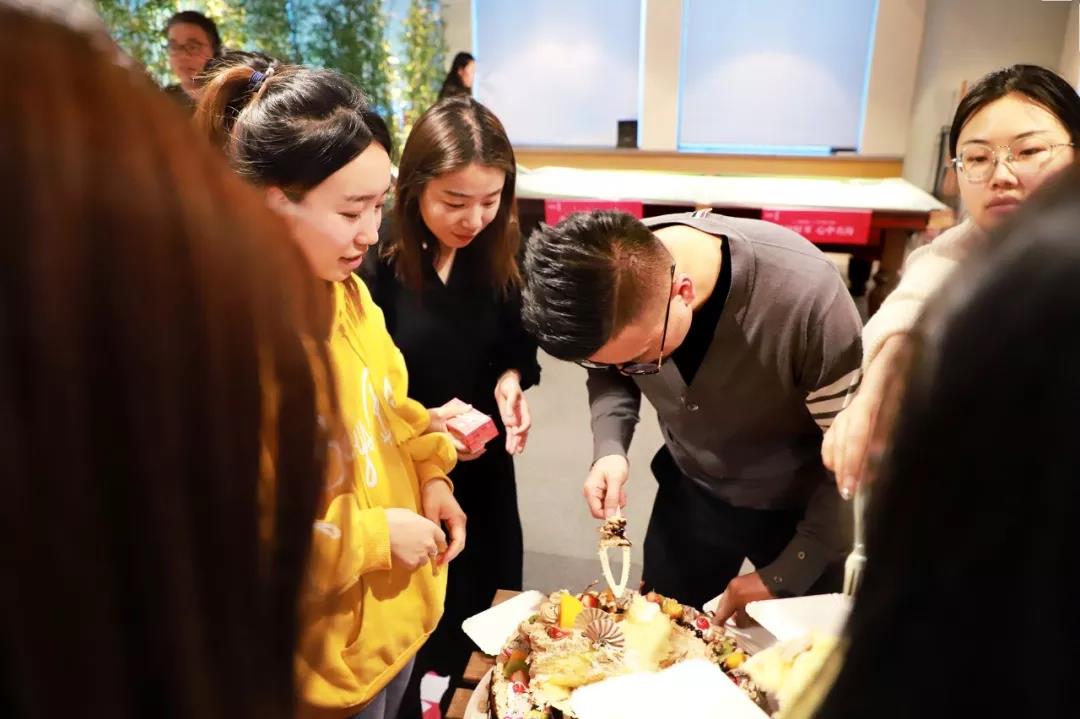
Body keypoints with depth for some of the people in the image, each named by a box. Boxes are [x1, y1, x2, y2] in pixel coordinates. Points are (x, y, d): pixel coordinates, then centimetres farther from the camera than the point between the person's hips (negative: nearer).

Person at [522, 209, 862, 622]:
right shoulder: (609, 272, -23)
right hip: (690, 488, 3)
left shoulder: (805, 295, -37)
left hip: (806, 502, -3)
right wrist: (609, 449, -19)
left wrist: (785, 575, -17)